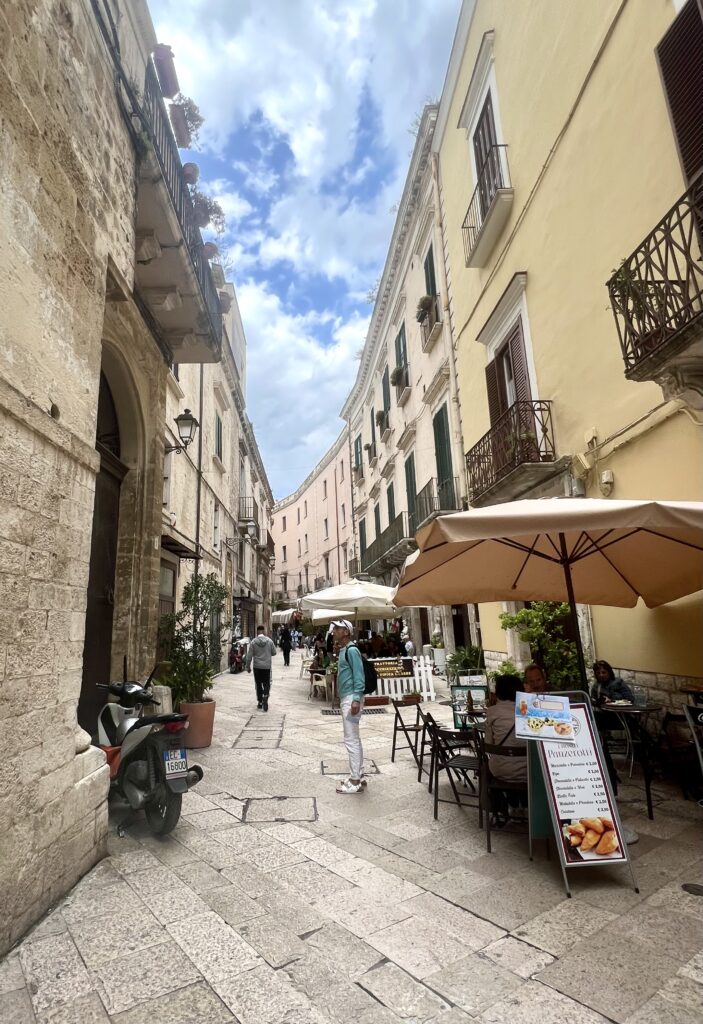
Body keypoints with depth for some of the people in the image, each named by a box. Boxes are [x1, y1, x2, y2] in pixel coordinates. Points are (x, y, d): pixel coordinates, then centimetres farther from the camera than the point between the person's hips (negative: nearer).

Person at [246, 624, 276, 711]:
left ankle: (260, 702, 18)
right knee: (266, 684, 10)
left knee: (258, 684, 13)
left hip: (257, 667, 0)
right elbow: (274, 652, 3)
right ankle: (265, 697, -13)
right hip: (267, 666, 0)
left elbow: (249, 656, -6)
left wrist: (248, 666, 5)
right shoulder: (269, 641, -7)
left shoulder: (253, 642, -8)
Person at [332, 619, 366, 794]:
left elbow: (359, 676, -20)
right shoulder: (342, 650, 14)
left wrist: (356, 699, -25)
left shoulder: (351, 650, -15)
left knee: (351, 740, -5)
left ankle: (355, 782, 3)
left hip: (351, 698, -10)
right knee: (354, 739, 15)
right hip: (346, 698, 10)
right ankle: (358, 776, 24)